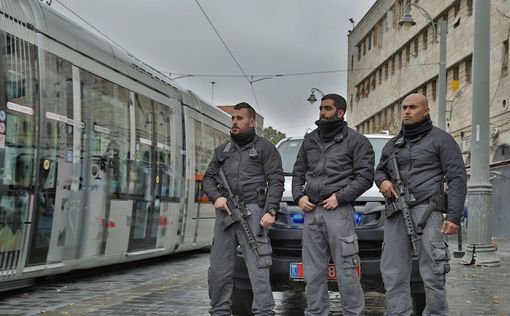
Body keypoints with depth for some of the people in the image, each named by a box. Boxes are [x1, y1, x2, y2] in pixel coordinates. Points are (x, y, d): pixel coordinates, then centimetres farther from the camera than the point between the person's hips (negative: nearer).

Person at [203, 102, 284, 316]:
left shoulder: (265, 148, 8)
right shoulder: (222, 150, 21)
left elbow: (276, 181, 0)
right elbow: (209, 178, 19)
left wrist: (271, 210, -12)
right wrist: (216, 197, -3)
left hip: (252, 212, -5)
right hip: (225, 213, 5)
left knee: (258, 267, -10)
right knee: (219, 269, 5)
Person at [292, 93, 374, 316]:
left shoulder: (356, 141, 2)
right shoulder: (310, 140, 19)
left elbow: (365, 176, -4)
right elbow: (298, 172, 23)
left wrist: (340, 197, -12)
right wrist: (298, 196, 5)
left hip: (339, 211, -5)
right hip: (311, 212, 5)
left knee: (346, 270, -6)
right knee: (313, 270, 7)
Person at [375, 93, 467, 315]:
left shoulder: (440, 139, 5)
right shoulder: (393, 144, 21)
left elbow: (457, 179, -1)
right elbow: (379, 170, 32)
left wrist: (453, 216, -11)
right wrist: (383, 180, 5)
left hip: (426, 211, -5)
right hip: (396, 214, 5)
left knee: (432, 273, -9)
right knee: (393, 272, 2)